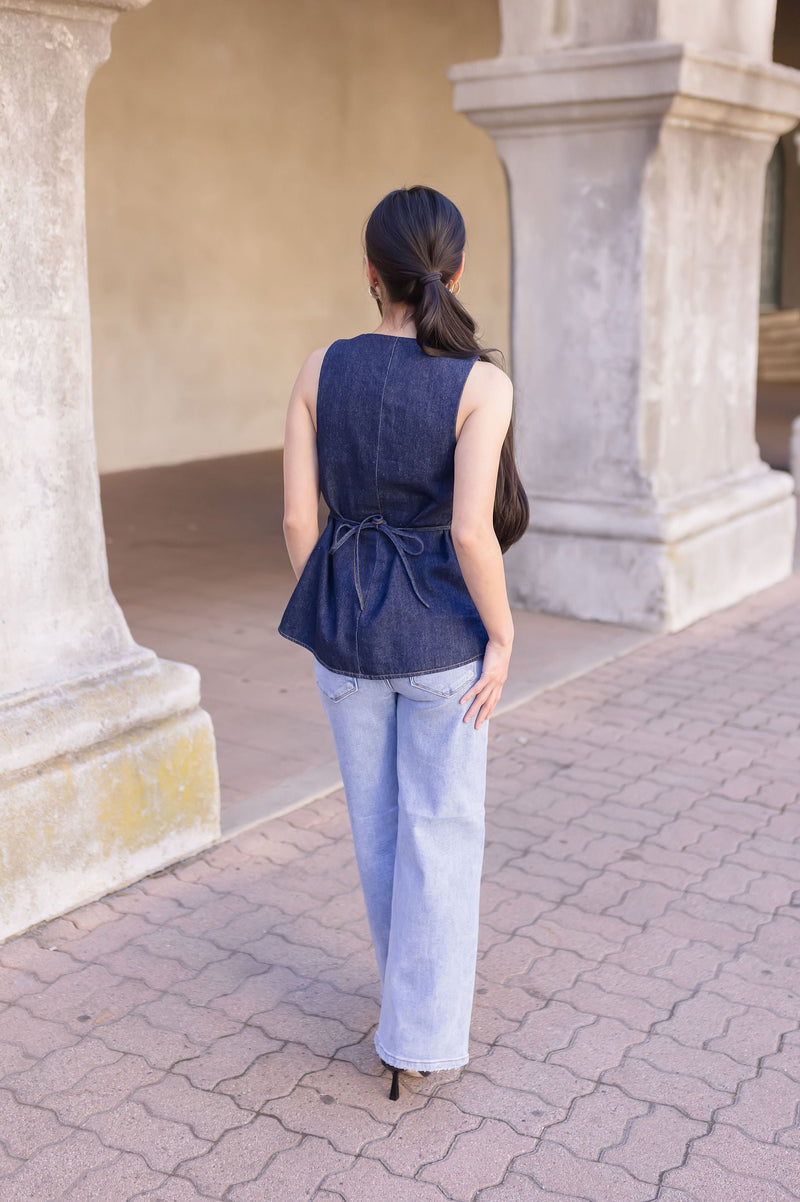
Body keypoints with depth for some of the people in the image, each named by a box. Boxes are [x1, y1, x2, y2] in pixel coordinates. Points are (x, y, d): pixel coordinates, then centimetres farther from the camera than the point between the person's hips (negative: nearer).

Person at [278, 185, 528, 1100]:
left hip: (346, 622, 3)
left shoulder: (322, 369, -5)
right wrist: (502, 636, -8)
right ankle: (419, 1038, 17)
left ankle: (423, 986, 42)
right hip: (440, 629, -3)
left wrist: (328, 618, 10)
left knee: (377, 817, 21)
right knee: (442, 830, 12)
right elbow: (471, 530, -23)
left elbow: (297, 517, -4)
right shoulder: (482, 383, -15)